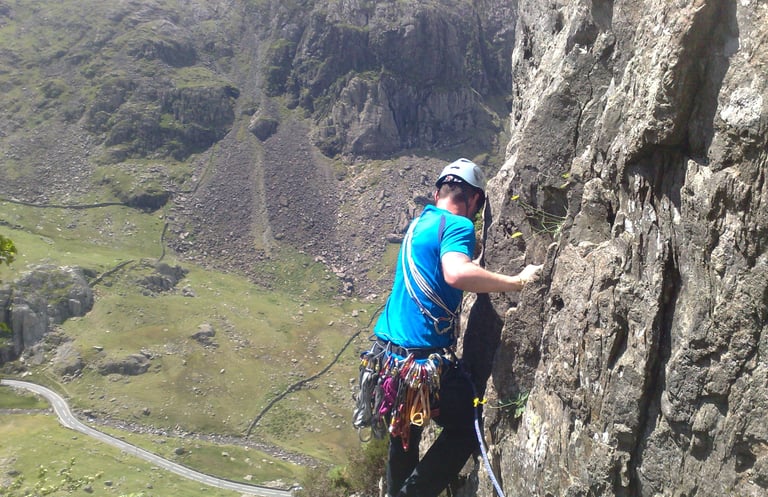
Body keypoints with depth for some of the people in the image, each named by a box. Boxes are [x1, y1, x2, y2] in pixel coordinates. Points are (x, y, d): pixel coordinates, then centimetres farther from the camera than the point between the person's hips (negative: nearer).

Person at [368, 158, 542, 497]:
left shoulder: (419, 223, 14)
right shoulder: (458, 225, -11)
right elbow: (457, 274, -31)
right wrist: (518, 282, -22)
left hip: (387, 352, 9)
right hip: (424, 358, -9)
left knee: (404, 433, 25)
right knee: (467, 429, 9)